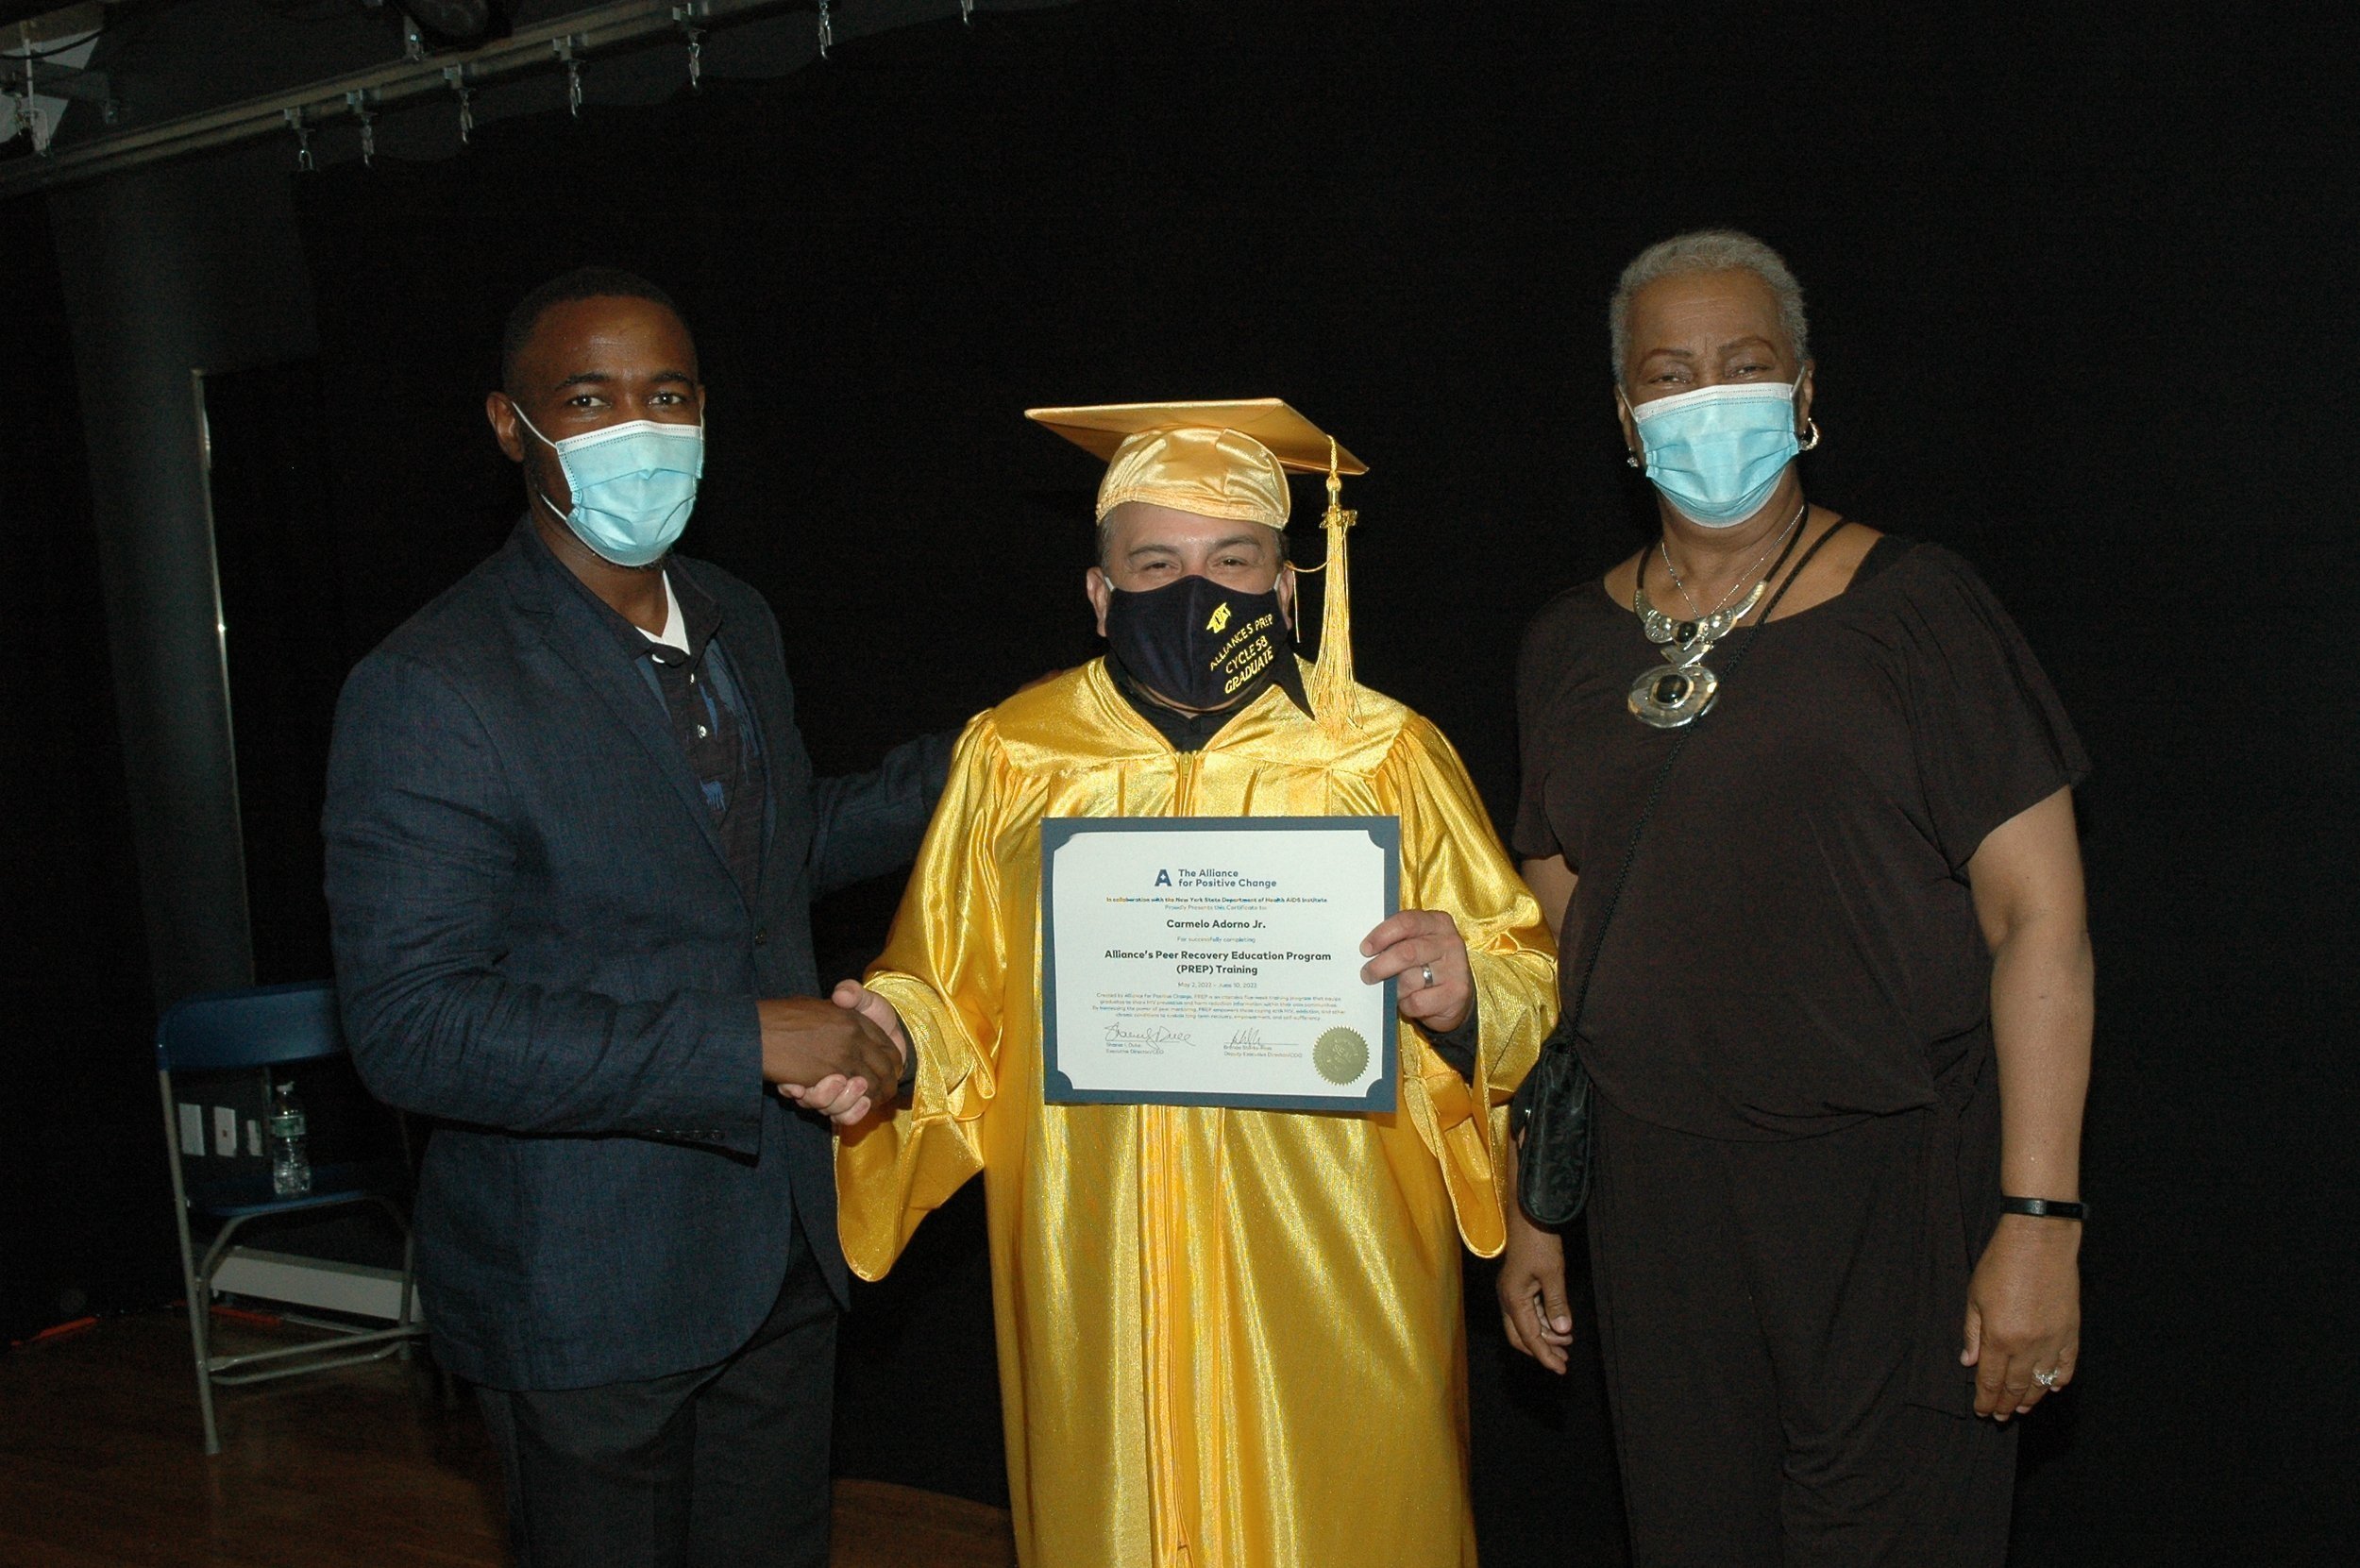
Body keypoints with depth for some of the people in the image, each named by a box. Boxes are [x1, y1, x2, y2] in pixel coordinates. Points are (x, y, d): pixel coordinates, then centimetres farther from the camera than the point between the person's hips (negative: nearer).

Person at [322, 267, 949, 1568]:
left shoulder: (738, 623, 5)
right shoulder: (428, 691, -20)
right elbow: (412, 1028, -25)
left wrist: (952, 776, 2)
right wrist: (742, 1041, -29)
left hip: (778, 1249, 7)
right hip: (587, 1295, -7)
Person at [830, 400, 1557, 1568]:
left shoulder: (1385, 758, -3)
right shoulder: (1013, 759, 1)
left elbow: (1526, 977, 0)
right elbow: (962, 1002, 7)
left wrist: (1460, 993, -22)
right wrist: (895, 1037, -14)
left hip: (1329, 1288, -1)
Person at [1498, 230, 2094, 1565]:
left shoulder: (1916, 609, -5)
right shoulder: (1575, 644, 7)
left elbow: (2040, 919, -8)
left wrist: (2038, 1220, -14)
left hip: (1894, 1189, -3)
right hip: (1655, 1191, 4)